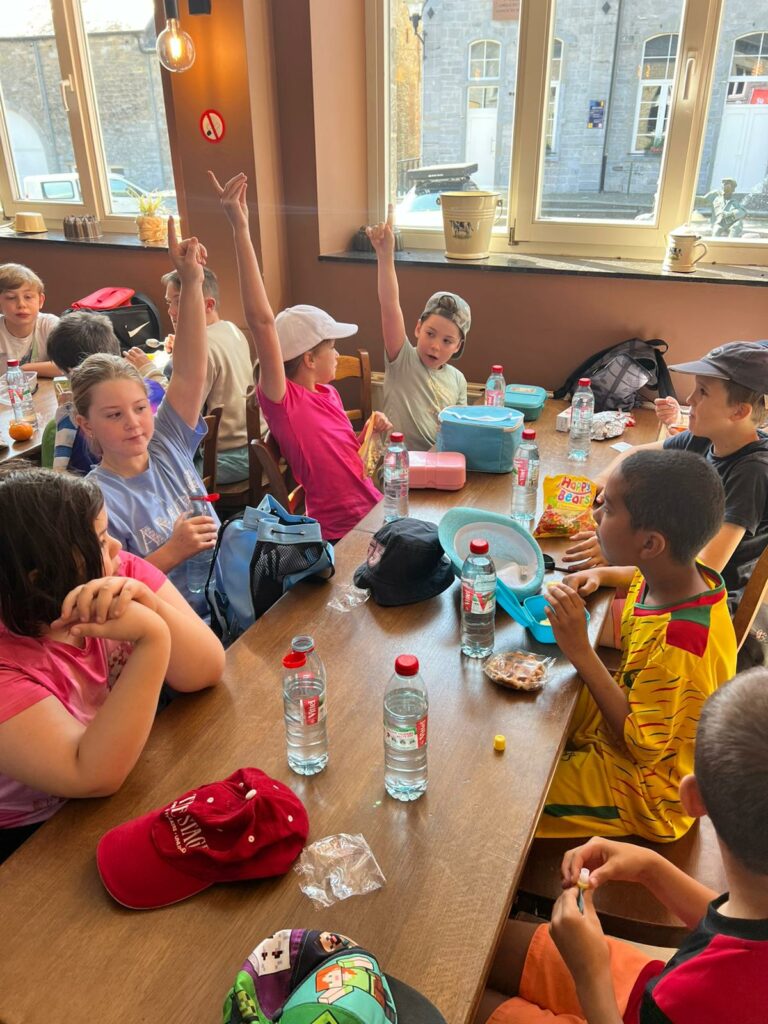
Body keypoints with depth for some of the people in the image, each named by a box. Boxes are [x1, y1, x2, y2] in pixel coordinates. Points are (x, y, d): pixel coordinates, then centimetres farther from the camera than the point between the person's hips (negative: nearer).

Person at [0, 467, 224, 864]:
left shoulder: (124, 573, -12)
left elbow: (207, 670, -16)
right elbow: (94, 777, -31)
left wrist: (149, 605, -35)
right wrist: (152, 640, -39)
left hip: (145, 780, 5)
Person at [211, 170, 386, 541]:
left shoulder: (328, 394, 9)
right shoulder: (282, 401, -15)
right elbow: (261, 321, -28)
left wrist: (370, 432, 2)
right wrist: (240, 229, -33)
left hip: (374, 515, 8)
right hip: (338, 535, -8)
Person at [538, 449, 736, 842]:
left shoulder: (681, 645, -38)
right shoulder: (686, 575, -13)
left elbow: (643, 746, -27)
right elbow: (642, 577, 13)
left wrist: (580, 651, -33)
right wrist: (600, 574, -9)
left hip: (648, 793, -8)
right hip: (628, 716, 8)